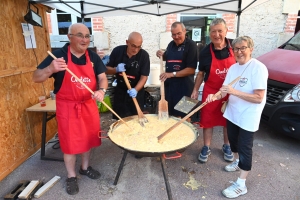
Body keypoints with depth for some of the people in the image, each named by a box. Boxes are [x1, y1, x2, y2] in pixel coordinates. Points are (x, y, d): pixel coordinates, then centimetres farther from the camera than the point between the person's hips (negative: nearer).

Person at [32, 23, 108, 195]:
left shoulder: (93, 56, 0)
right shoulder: (58, 55, -11)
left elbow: (102, 77, -1)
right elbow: (36, 78, -11)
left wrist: (101, 90, -23)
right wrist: (50, 69, -33)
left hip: (89, 105, 4)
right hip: (67, 107, -4)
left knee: (89, 137, 16)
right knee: (70, 142, 6)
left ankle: (85, 167, 40)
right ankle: (71, 176, 28)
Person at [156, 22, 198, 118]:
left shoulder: (191, 45, -10)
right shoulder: (171, 44, 10)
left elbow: (191, 69, -17)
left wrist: (172, 74, -22)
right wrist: (161, 55, 5)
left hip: (184, 86, -6)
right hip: (169, 84, 6)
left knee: (183, 115, 5)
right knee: (170, 113, 14)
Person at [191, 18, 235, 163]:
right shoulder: (205, 52, -8)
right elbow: (201, 73, 2)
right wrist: (195, 90, -2)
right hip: (211, 92, -1)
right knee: (208, 120, 7)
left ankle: (227, 146, 37)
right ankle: (206, 148, 26)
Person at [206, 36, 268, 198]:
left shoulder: (258, 68, -20)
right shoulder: (233, 68, 3)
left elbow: (259, 98, -24)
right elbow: (226, 90, 2)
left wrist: (234, 91, -33)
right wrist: (215, 96, -19)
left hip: (248, 117, -7)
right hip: (232, 113, 7)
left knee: (244, 147, 1)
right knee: (233, 140, 22)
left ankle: (241, 184, 14)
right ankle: (237, 162, 50)